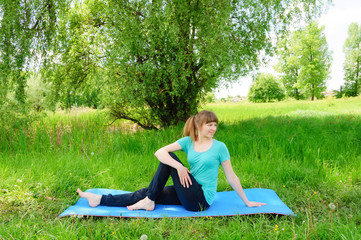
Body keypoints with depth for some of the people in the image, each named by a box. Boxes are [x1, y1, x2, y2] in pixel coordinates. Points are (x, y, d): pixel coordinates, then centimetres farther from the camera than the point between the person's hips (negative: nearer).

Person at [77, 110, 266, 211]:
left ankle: (149, 202, -5)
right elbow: (159, 152, -14)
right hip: (190, 192, 4)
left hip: (201, 200, -4)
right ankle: (100, 200, 1)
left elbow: (231, 177, -2)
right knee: (146, 192, -6)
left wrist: (247, 202, 1)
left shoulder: (220, 147, -9)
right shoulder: (188, 141, -1)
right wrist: (179, 167, -27)